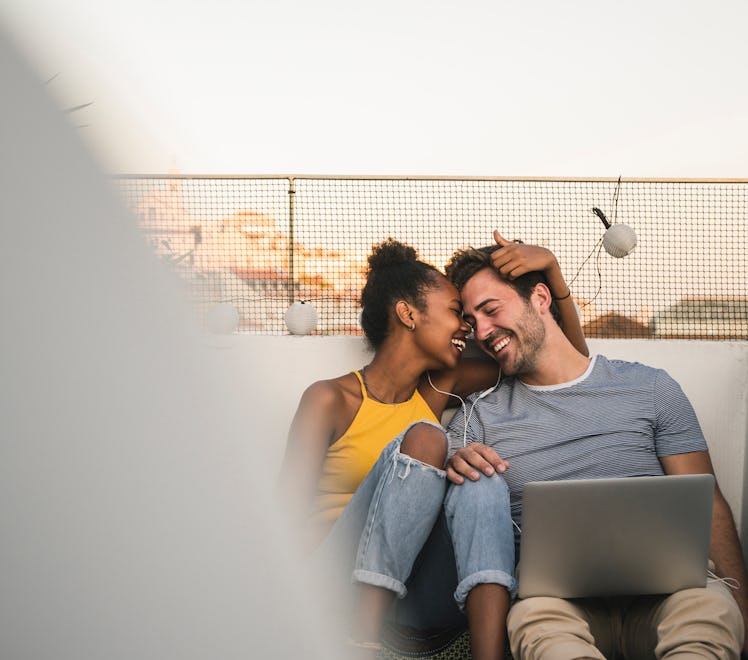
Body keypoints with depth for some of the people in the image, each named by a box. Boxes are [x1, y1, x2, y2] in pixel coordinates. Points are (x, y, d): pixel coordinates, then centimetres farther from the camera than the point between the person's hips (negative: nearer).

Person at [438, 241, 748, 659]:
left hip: (658, 593, 1)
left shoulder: (650, 389, 12)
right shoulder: (479, 418, 14)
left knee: (709, 604, -34)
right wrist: (455, 471, -13)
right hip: (556, 594, 0)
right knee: (535, 617, -36)